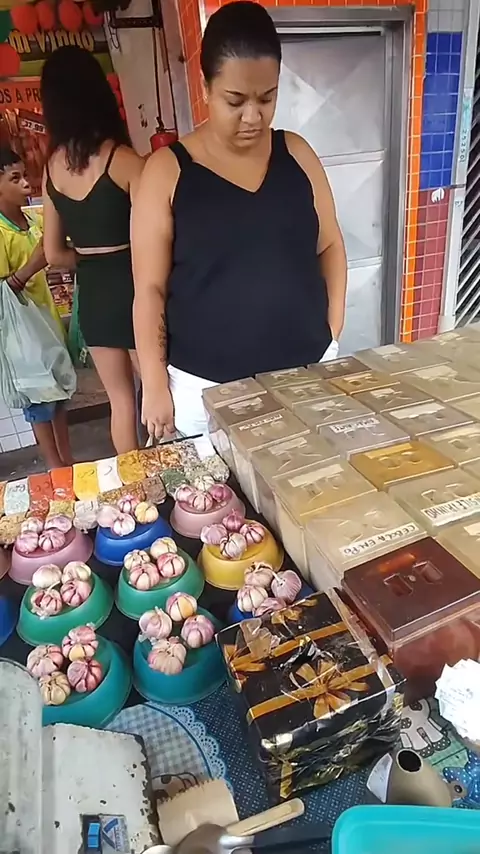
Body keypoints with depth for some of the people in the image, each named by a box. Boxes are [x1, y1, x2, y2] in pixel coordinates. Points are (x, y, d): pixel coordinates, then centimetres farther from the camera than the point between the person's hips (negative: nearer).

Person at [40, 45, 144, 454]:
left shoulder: (51, 170, 4)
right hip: (131, 287, -5)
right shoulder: (125, 160, -13)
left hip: (91, 293, 6)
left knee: (120, 398, 17)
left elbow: (55, 254, 7)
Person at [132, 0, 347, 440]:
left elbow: (329, 246, 10)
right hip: (205, 386, -2)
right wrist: (155, 385, -9)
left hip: (306, 372, 3)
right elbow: (150, 288, -6)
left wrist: (331, 333, 4)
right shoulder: (168, 170, -6)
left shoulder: (296, 153, 3)